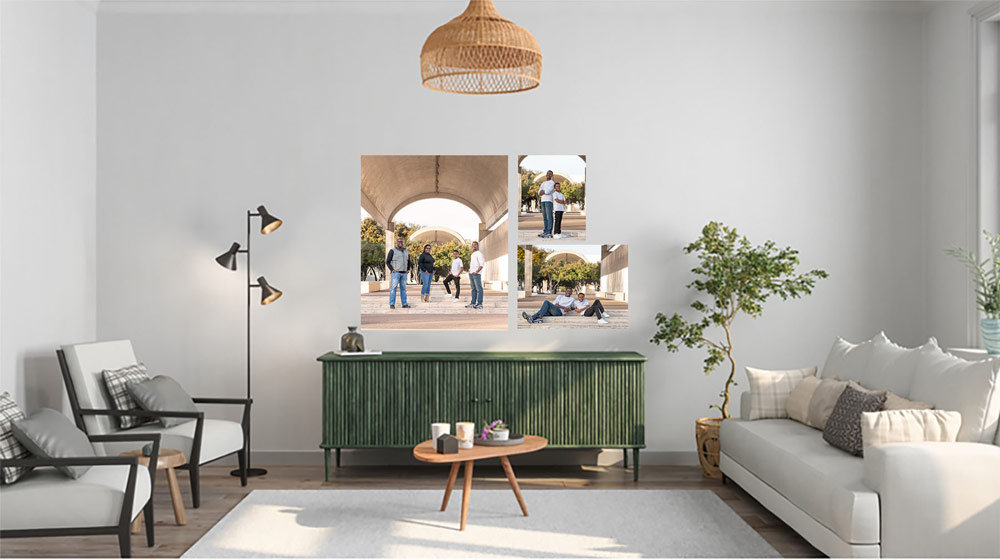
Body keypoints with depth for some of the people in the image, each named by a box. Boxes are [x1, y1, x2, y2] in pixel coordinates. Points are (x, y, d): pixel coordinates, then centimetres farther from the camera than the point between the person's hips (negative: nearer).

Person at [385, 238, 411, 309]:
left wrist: (408, 270, 8)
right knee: (393, 288, -9)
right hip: (395, 273, -5)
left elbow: (408, 261, 24)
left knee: (403, 289, 7)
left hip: (403, 273, 5)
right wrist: (392, 270, -16)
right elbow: (387, 262, -5)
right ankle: (392, 305, -8)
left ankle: (404, 304, 10)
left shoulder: (406, 252, 11)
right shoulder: (392, 251, -5)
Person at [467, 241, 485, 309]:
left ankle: (480, 304, -8)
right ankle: (473, 303, 13)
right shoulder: (473, 254, 21)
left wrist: (476, 271, -20)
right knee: (473, 289, 10)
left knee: (479, 289, -7)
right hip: (471, 273, 9)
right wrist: (469, 270, 17)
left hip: (476, 274, -9)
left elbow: (482, 264, -15)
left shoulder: (479, 253, -7)